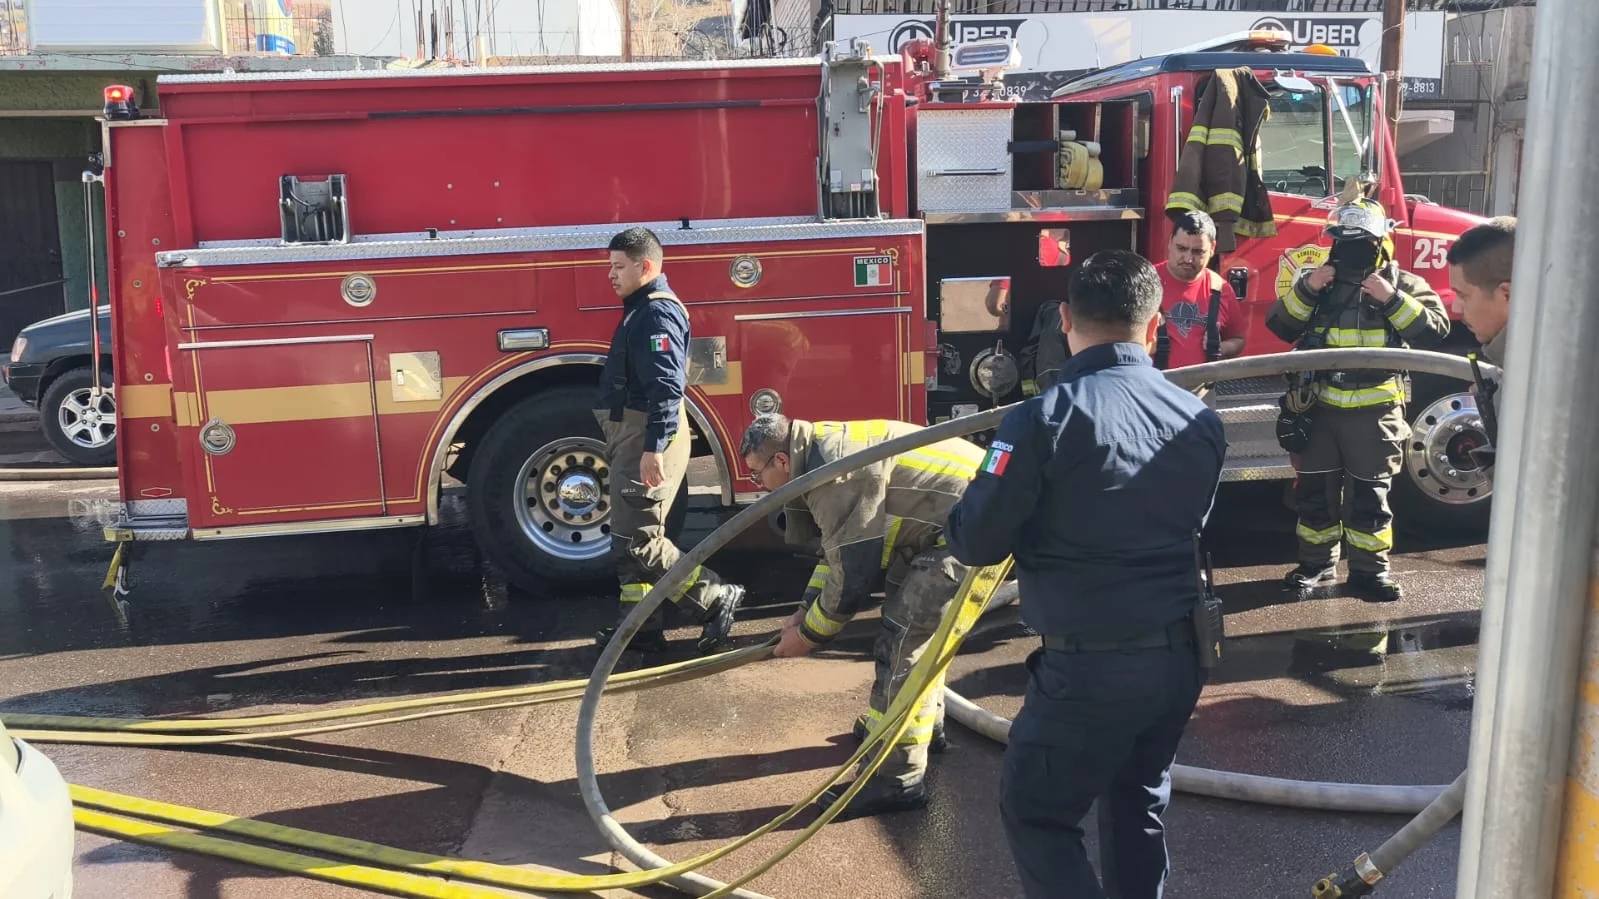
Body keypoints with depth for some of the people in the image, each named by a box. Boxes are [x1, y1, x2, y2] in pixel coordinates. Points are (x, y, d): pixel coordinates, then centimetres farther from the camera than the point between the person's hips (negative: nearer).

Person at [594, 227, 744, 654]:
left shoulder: (659, 310, -15)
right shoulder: (642, 309, 18)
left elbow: (666, 386, -24)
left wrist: (654, 448, -29)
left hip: (648, 440, -11)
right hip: (634, 438, 11)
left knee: (639, 541, -8)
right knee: (628, 540, 13)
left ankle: (716, 598, 0)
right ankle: (642, 626, 19)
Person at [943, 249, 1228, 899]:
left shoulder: (1045, 418, -18)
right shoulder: (1201, 421, 1)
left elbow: (977, 542, -14)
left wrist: (960, 531, 8)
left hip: (1090, 667, -6)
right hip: (1178, 657, 6)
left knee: (1037, 816, 10)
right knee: (1138, 809, 24)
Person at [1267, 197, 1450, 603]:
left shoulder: (1402, 284, 0)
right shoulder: (1319, 280, 7)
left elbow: (1435, 328, -10)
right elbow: (1279, 326, 0)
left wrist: (1393, 301, -20)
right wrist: (1304, 290, -13)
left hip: (1375, 411, -2)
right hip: (1319, 408, 2)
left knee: (1369, 495, 5)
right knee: (1315, 491, 9)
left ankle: (1370, 569, 16)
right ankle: (1317, 563, 22)